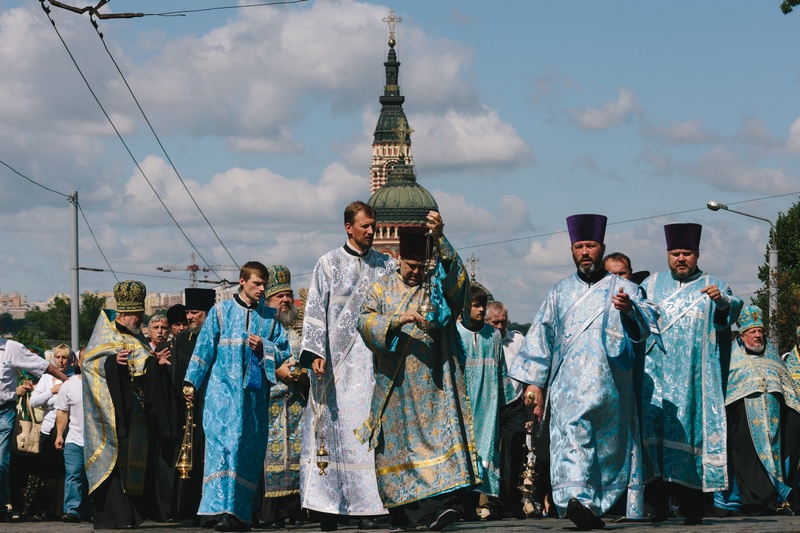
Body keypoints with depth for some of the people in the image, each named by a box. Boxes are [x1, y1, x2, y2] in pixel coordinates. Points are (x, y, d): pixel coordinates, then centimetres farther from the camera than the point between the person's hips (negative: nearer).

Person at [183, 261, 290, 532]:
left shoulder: (270, 317, 14)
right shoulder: (221, 312, 8)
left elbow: (283, 352, 11)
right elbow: (204, 348, 5)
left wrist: (263, 346, -7)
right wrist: (191, 382, -2)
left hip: (255, 394, 3)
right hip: (223, 390, -3)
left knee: (250, 448, 0)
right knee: (223, 443, -17)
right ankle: (222, 509, -24)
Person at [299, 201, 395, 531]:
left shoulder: (386, 266, 13)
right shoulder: (329, 265, 5)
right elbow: (315, 311, 0)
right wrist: (316, 353, -10)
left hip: (374, 359, 2)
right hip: (339, 361, -2)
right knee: (337, 428, -6)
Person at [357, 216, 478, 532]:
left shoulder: (438, 285, 7)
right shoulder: (382, 288, 11)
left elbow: (455, 274, -15)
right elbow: (366, 321, -2)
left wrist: (440, 239, -29)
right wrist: (399, 320, -19)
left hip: (432, 383, -2)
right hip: (395, 384, 2)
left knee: (439, 435, -15)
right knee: (397, 442, 2)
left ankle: (445, 501, -26)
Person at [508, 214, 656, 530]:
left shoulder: (623, 289, 12)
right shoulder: (560, 293, 21)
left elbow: (647, 322, -5)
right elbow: (541, 337, 20)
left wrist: (630, 309, -29)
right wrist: (534, 381, 10)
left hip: (608, 383, -1)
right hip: (566, 383, 1)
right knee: (571, 436, -18)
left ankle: (586, 504, -13)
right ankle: (580, 499, -31)